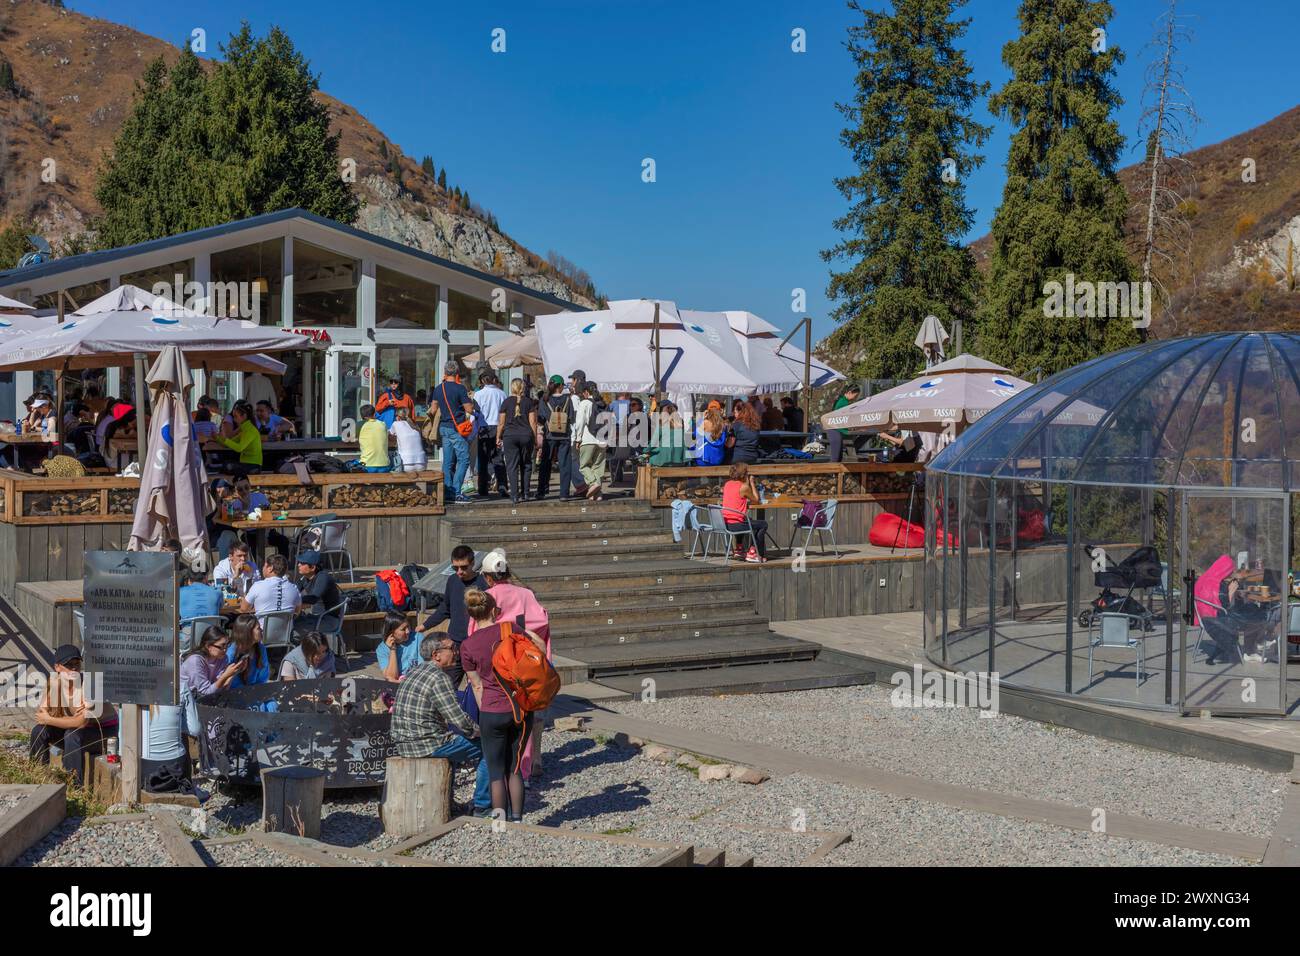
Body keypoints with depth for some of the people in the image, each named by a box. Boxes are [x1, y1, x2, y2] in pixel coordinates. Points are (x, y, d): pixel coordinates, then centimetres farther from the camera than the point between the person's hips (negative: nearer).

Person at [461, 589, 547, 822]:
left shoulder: (467, 646, -4)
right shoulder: (509, 628, -4)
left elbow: (477, 686, 3)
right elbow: (541, 648, 8)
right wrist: (527, 632, 25)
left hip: (492, 713, -2)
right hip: (522, 709, 2)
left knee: (496, 771, 10)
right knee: (514, 768, 16)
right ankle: (516, 820, 16)